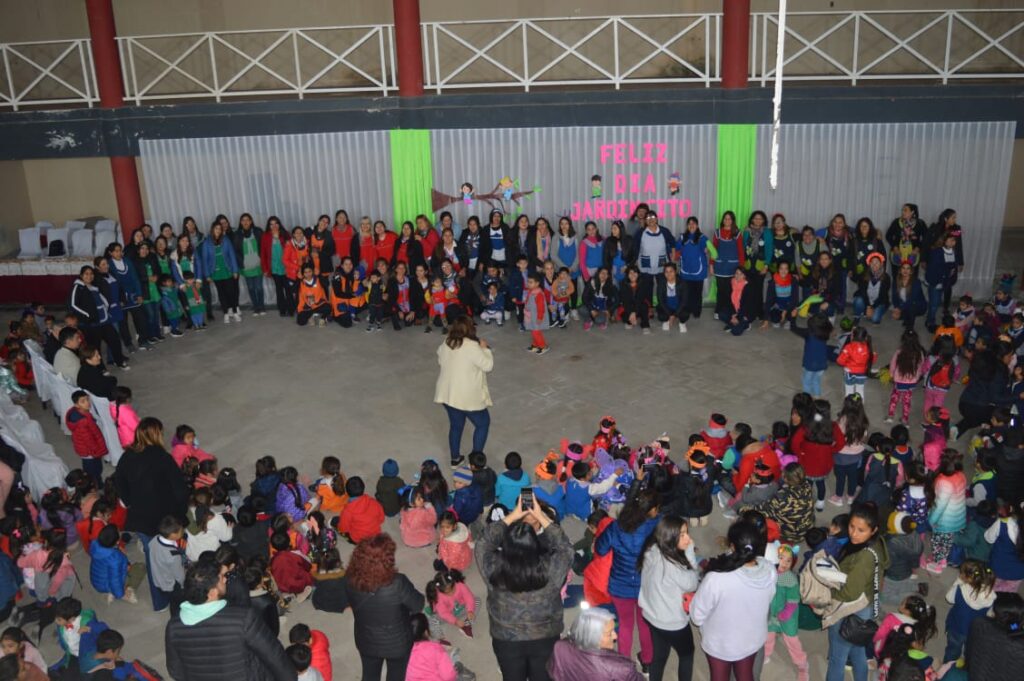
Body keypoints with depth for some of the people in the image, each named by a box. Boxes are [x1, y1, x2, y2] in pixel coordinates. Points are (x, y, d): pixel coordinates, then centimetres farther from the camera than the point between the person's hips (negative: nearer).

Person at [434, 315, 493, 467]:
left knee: (456, 425, 23)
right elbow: (488, 365, -14)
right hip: (468, 396, -6)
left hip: (447, 393, 6)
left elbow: (440, 362, 17)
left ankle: (455, 458, 33)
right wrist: (485, 349, -2)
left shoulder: (446, 344, 0)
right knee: (483, 423, 14)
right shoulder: (472, 346, -22)